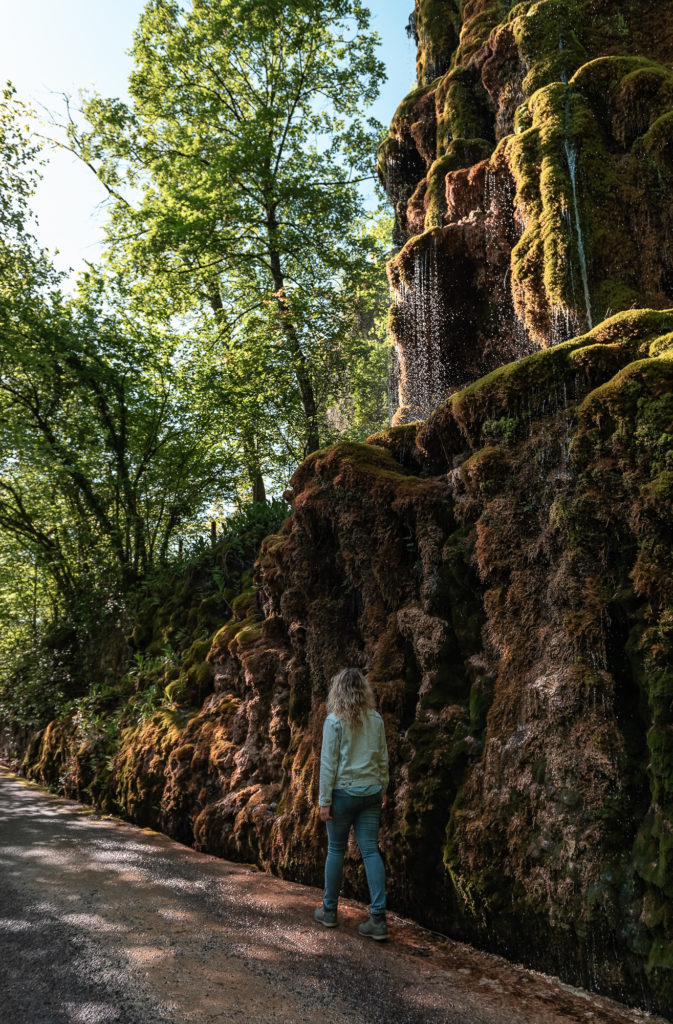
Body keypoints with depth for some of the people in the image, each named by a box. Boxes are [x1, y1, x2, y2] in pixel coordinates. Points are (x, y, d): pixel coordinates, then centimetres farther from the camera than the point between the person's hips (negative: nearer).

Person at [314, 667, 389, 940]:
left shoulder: (334, 721, -12)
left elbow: (328, 763, -11)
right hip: (370, 793, 4)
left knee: (336, 850, 11)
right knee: (371, 851, 6)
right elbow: (383, 759, 8)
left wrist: (324, 800, -6)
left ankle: (329, 910, 26)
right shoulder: (375, 720, 2)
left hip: (343, 793, -4)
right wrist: (382, 790, 18)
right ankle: (378, 919, 4)